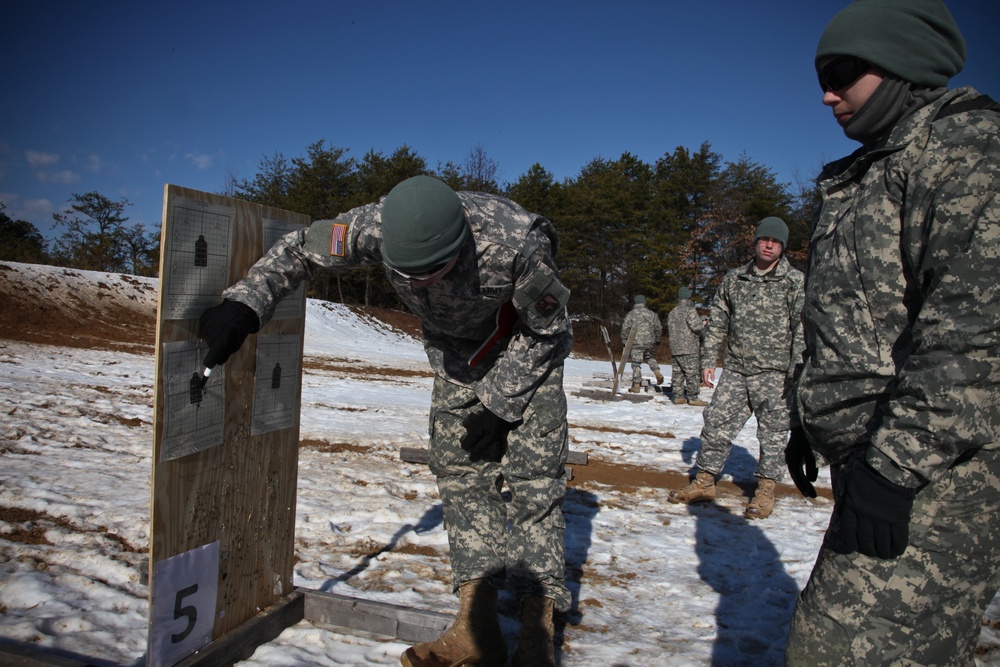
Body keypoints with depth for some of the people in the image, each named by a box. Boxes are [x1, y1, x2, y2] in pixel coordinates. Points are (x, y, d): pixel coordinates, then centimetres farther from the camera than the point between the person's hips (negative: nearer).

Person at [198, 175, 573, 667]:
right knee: (459, 470, -1)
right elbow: (301, 248, -15)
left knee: (533, 474, -11)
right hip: (455, 346, 4)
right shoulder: (380, 226, -30)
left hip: (528, 345, -4)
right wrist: (243, 305, -30)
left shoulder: (515, 240, -38)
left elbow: (547, 328, -22)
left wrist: (497, 399, -23)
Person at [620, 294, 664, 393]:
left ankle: (636, 386, 2)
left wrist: (624, 340, 5)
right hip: (649, 343, 4)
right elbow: (658, 328, 10)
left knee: (636, 364, 1)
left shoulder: (630, 314, -3)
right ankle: (657, 373, 11)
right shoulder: (652, 314, 7)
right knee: (649, 357, 29)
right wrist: (657, 340, 24)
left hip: (636, 343, -4)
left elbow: (625, 329, -6)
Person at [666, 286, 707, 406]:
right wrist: (703, 323, 4)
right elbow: (696, 326, -16)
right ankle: (693, 398, -4)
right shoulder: (690, 310, -8)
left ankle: (678, 396, 10)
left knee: (677, 373, 8)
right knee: (692, 373, -3)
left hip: (674, 349, 7)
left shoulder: (672, 313, 15)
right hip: (689, 348, -7)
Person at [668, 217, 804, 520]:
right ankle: (704, 481, 14)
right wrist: (709, 359, 8)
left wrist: (797, 369, -15)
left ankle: (766, 490, 16)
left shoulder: (795, 281, -1)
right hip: (735, 369, 4)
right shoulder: (733, 279, 11)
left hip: (774, 372, -3)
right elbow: (717, 321, 14)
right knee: (717, 421, 3)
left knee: (773, 430, 4)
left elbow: (803, 327, -7)